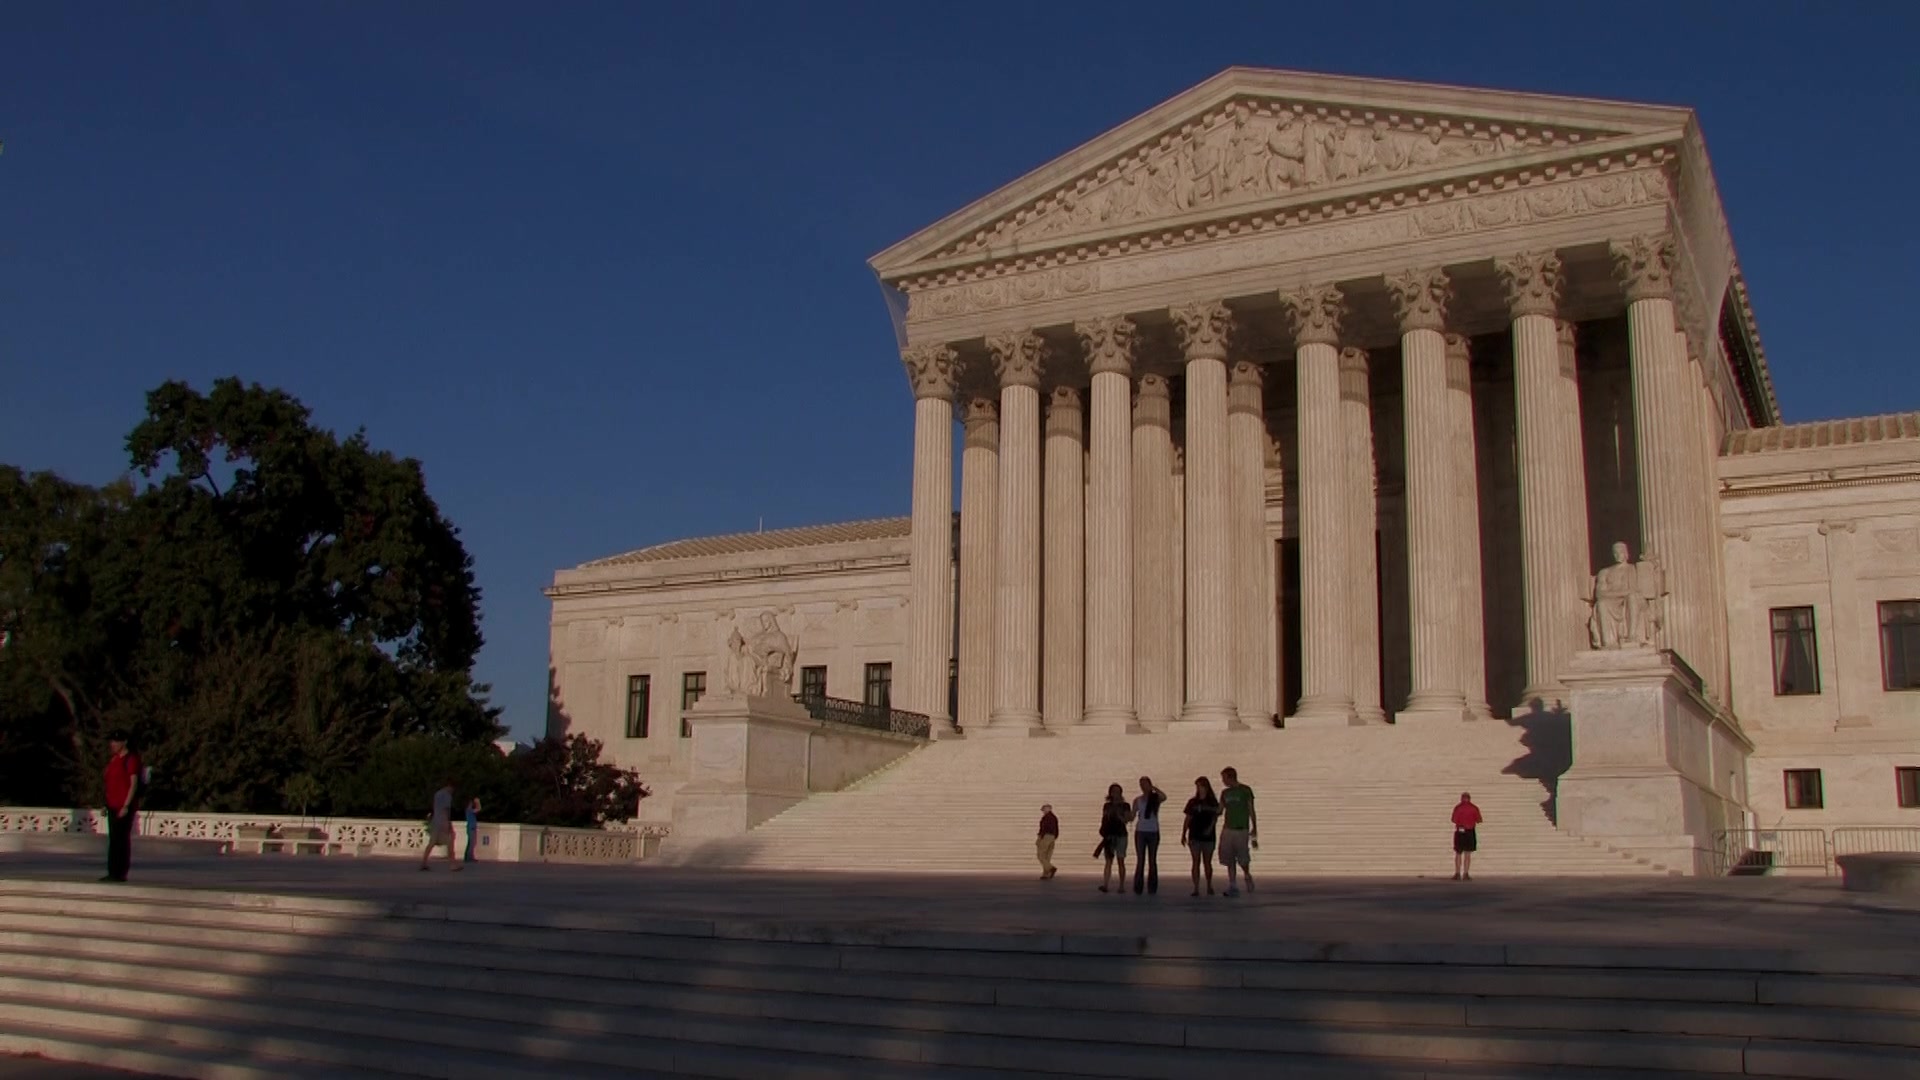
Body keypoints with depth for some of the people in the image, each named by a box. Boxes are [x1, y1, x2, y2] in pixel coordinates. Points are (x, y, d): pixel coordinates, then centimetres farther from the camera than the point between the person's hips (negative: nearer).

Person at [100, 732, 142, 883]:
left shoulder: (131, 759, -9)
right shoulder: (113, 760, 17)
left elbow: (134, 784, -14)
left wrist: (126, 805, -18)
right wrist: (107, 804, 16)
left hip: (124, 807, -9)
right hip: (113, 806, 9)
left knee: (122, 839, -7)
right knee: (113, 840, 10)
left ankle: (121, 873, -5)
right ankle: (113, 872, 15)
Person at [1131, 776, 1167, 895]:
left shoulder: (1156, 798, 0)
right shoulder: (1137, 800, 6)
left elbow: (1164, 797, -24)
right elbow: (1132, 816, 6)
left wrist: (1153, 788, -20)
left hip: (1153, 832, -1)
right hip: (1140, 832, 1)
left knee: (1152, 861, 3)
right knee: (1140, 860, 1)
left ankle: (1152, 888, 6)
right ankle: (1137, 888, 2)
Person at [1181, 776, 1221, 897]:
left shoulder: (1213, 803, 1)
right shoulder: (1192, 802, 5)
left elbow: (1215, 818, -1)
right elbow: (1187, 819, 7)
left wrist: (1210, 828, -18)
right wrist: (1183, 835, 4)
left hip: (1208, 837, -1)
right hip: (1194, 836, 1)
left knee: (1207, 862, 8)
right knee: (1196, 862, -1)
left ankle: (1209, 886, 24)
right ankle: (1196, 888, -1)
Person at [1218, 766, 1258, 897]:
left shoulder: (1245, 790, -3)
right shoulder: (1225, 793, 11)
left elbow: (1251, 811, -2)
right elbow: (1220, 811, 12)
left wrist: (1254, 829, -6)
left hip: (1241, 830, -4)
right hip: (1227, 829, 4)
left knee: (1243, 859, -4)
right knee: (1229, 859, 0)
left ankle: (1248, 876, 25)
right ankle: (1233, 887, 3)